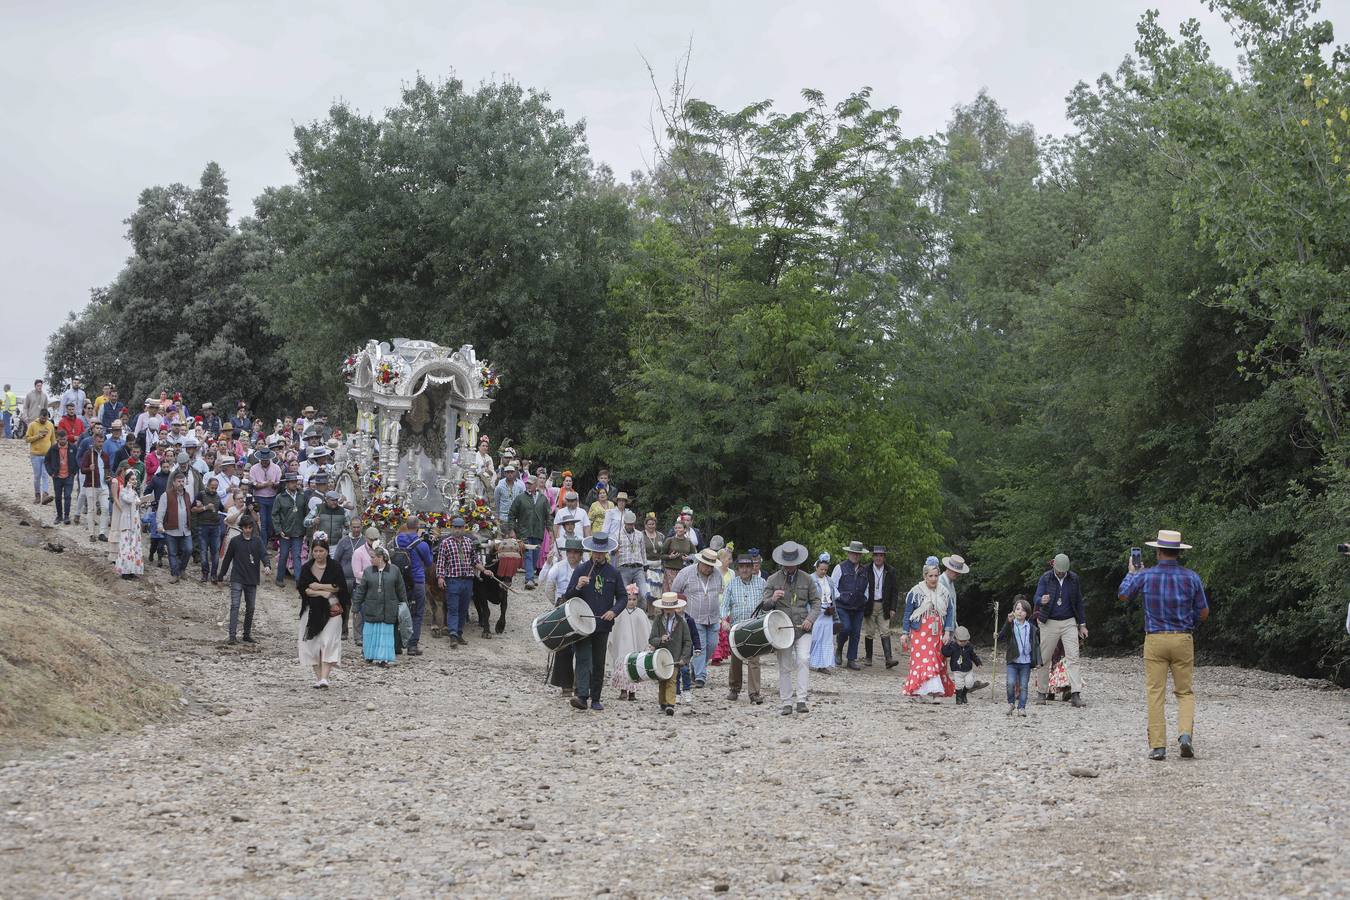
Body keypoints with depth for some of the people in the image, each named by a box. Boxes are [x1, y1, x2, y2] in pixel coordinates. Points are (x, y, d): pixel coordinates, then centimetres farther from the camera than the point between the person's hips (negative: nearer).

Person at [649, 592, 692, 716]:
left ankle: (670, 705, -20)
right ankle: (663, 704, 23)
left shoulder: (681, 622, 1)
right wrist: (660, 640, -24)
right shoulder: (657, 621, 3)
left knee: (671, 680, -13)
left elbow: (687, 642, 3)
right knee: (661, 682, 9)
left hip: (675, 658, -2)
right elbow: (651, 640, -3)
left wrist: (683, 658, -6)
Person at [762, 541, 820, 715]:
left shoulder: (806, 580, 7)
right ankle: (786, 703, 13)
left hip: (803, 629, 0)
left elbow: (816, 602, 11)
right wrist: (772, 599, -22)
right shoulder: (773, 580, 3)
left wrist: (810, 618, -8)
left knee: (803, 660, -19)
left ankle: (801, 700, -17)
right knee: (784, 667, 3)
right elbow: (764, 606, 3)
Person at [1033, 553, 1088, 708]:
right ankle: (1041, 693, 10)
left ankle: (1076, 695, -12)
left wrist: (1082, 624, 12)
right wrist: (1042, 600, -38)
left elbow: (1078, 602, 13)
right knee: (1044, 659, 1)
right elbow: (1036, 597, -13)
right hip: (1049, 623, -1)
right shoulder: (1045, 578, -2)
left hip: (1069, 622, 2)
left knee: (1073, 657, -8)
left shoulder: (1073, 578, 5)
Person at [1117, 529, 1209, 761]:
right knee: (1185, 692, 10)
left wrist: (1132, 572, 27)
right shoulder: (1191, 577, -2)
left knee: (1155, 694, 3)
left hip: (1155, 640, -1)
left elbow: (1123, 595, 14)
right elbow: (1203, 613, 4)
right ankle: (1185, 734, -12)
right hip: (1183, 639, 1)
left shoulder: (1145, 576, -4)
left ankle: (1158, 746, -2)